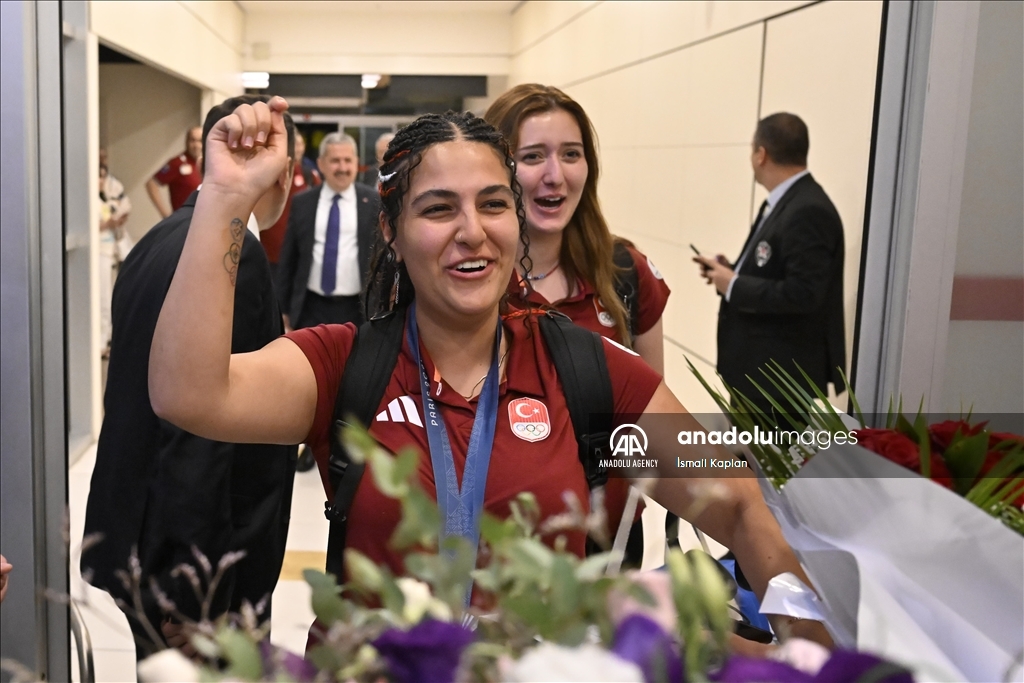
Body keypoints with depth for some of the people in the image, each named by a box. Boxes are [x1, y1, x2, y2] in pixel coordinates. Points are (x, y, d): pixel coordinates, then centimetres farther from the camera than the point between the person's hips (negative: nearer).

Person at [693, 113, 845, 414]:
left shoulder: (808, 211, -21)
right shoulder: (784, 202, 10)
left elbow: (801, 294, -27)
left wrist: (733, 285, -18)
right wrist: (732, 271, 1)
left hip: (782, 374, -10)